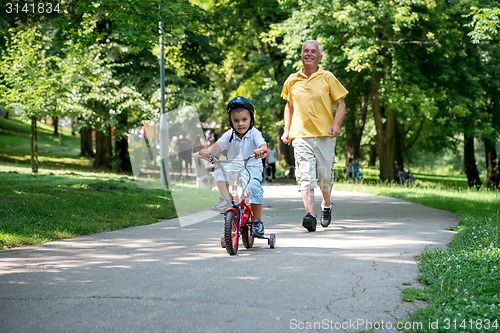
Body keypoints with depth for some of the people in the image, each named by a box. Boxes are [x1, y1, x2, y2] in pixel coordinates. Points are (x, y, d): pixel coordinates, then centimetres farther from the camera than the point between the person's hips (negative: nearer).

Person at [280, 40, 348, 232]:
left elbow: (341, 103, 5)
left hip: (325, 135, -1)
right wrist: (286, 129, 14)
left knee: (325, 176, 5)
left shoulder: (327, 78, 4)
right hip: (301, 135, 1)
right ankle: (310, 215, -17)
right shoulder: (292, 80, 11)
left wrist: (336, 124, -11)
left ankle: (326, 206, 32)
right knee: (305, 176, -11)